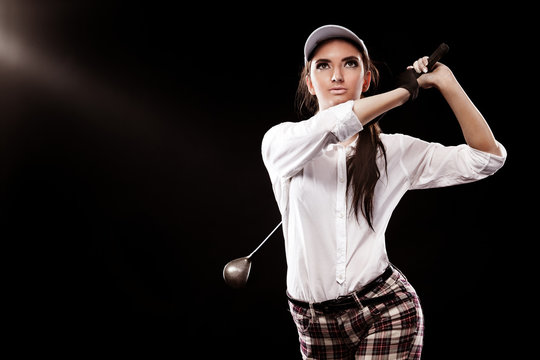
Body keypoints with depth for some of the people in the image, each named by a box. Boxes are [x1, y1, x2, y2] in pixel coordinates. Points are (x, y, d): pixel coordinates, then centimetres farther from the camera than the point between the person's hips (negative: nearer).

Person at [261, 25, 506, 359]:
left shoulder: (395, 150, 1)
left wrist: (445, 81, -10)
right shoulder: (279, 141, -3)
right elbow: (328, 128, -25)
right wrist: (404, 89, -13)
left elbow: (486, 157, -3)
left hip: (385, 312, -1)